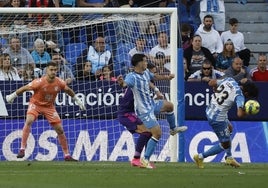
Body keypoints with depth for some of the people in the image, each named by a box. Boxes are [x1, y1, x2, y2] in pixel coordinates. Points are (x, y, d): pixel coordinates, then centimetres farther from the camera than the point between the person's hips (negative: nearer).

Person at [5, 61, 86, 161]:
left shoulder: (59, 82, -13)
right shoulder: (39, 82, -26)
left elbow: (68, 90, 8)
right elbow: (25, 88, -16)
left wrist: (77, 100, 18)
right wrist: (12, 96, -9)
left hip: (49, 106, 4)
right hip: (35, 104, -4)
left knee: (60, 129, 1)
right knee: (29, 121, -32)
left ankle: (67, 155, 13)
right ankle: (22, 149, -30)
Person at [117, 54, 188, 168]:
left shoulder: (146, 72, 0)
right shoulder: (132, 77, -27)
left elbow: (154, 77, 23)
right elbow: (125, 83, -50)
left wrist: (166, 77, 32)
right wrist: (121, 82, -72)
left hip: (151, 104, 9)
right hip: (144, 110, -9)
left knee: (169, 106, 26)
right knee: (157, 133, -13)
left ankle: (173, 129, 50)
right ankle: (145, 159, -7)